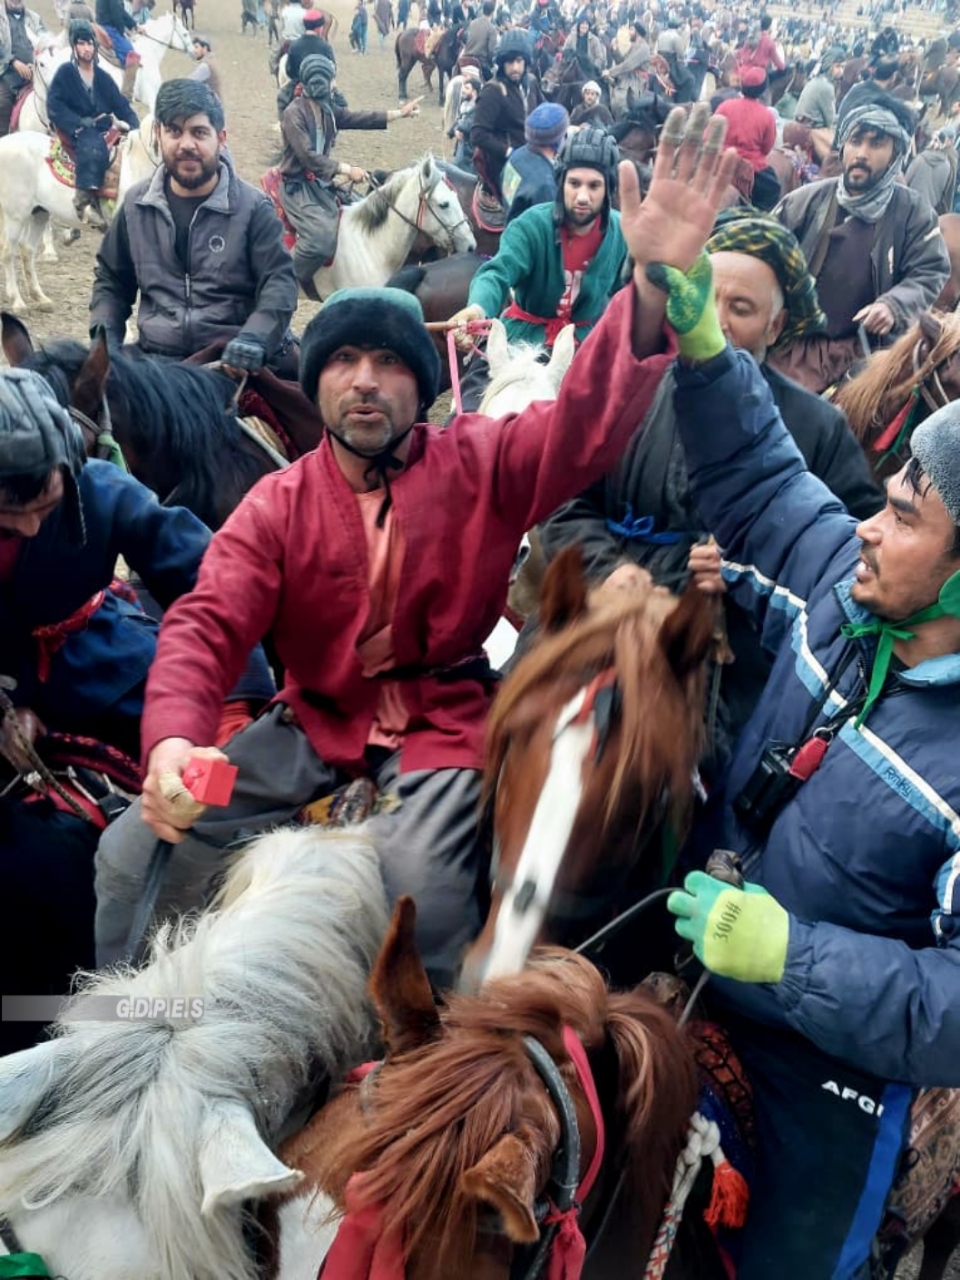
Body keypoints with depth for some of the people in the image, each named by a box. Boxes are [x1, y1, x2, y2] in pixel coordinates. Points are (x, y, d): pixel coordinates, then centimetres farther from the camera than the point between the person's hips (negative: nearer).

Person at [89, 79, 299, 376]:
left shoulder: (252, 207, 0)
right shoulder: (137, 204, 12)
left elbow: (280, 281, -8)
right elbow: (111, 279, 23)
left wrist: (254, 337, -27)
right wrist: (104, 334, 4)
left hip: (234, 362, -2)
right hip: (156, 359, 2)